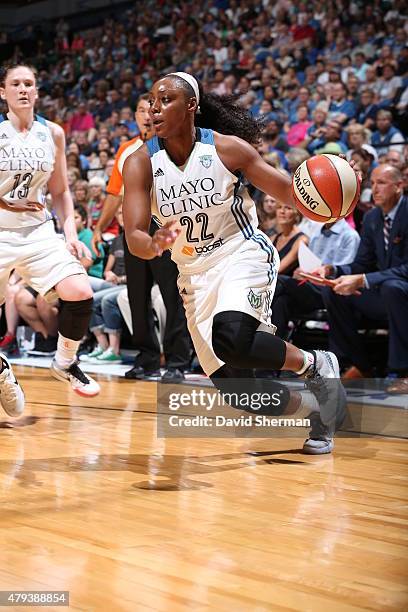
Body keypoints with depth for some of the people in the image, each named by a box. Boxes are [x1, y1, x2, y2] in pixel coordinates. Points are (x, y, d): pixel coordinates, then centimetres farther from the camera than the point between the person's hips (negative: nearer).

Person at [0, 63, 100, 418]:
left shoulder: (52, 134, 4)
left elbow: (60, 192, 12)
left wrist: (71, 235, 3)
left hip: (37, 231, 3)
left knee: (79, 293, -17)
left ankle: (65, 363, 7)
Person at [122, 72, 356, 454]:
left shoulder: (227, 148, -13)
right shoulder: (141, 163, -10)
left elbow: (286, 190, -3)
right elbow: (133, 239, -16)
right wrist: (155, 244, -40)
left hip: (243, 254, -4)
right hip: (195, 274, 4)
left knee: (231, 339, -33)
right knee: (232, 386, 2)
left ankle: (314, 365, -6)